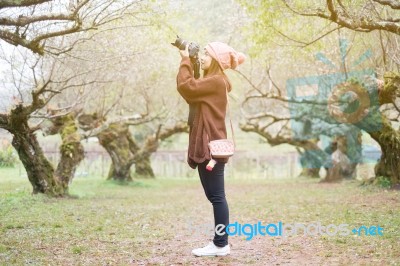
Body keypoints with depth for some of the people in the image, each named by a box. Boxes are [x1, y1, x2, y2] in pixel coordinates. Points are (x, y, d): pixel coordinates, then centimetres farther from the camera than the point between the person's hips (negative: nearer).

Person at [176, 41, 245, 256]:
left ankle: (221, 244, -2)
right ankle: (219, 242, 16)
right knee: (214, 196, 11)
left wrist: (186, 61, -6)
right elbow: (192, 88, 12)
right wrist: (188, 61, 8)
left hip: (211, 147, -10)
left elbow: (186, 87, -19)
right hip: (206, 145, 10)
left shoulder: (216, 81, -12)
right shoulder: (212, 82, 21)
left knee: (216, 196, -7)